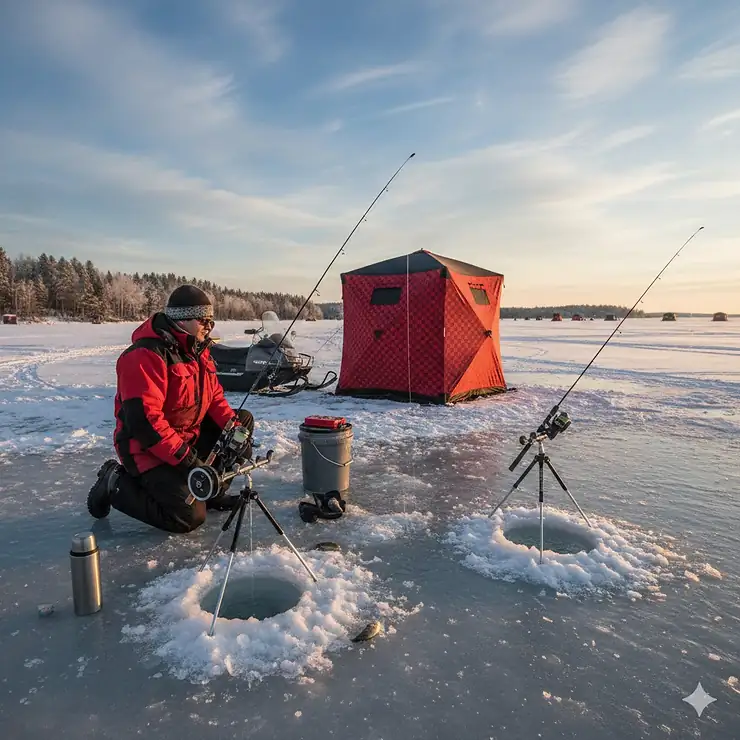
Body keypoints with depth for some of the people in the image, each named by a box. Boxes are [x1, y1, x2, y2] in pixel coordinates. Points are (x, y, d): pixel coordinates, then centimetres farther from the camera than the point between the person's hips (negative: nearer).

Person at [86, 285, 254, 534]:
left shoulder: (198, 349, 6)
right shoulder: (146, 355, -23)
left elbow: (214, 397, 8)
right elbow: (142, 418, -29)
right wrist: (184, 457, -30)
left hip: (190, 436, 9)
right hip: (148, 448, -9)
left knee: (244, 421, 4)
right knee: (189, 516, -20)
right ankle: (117, 483, 2)